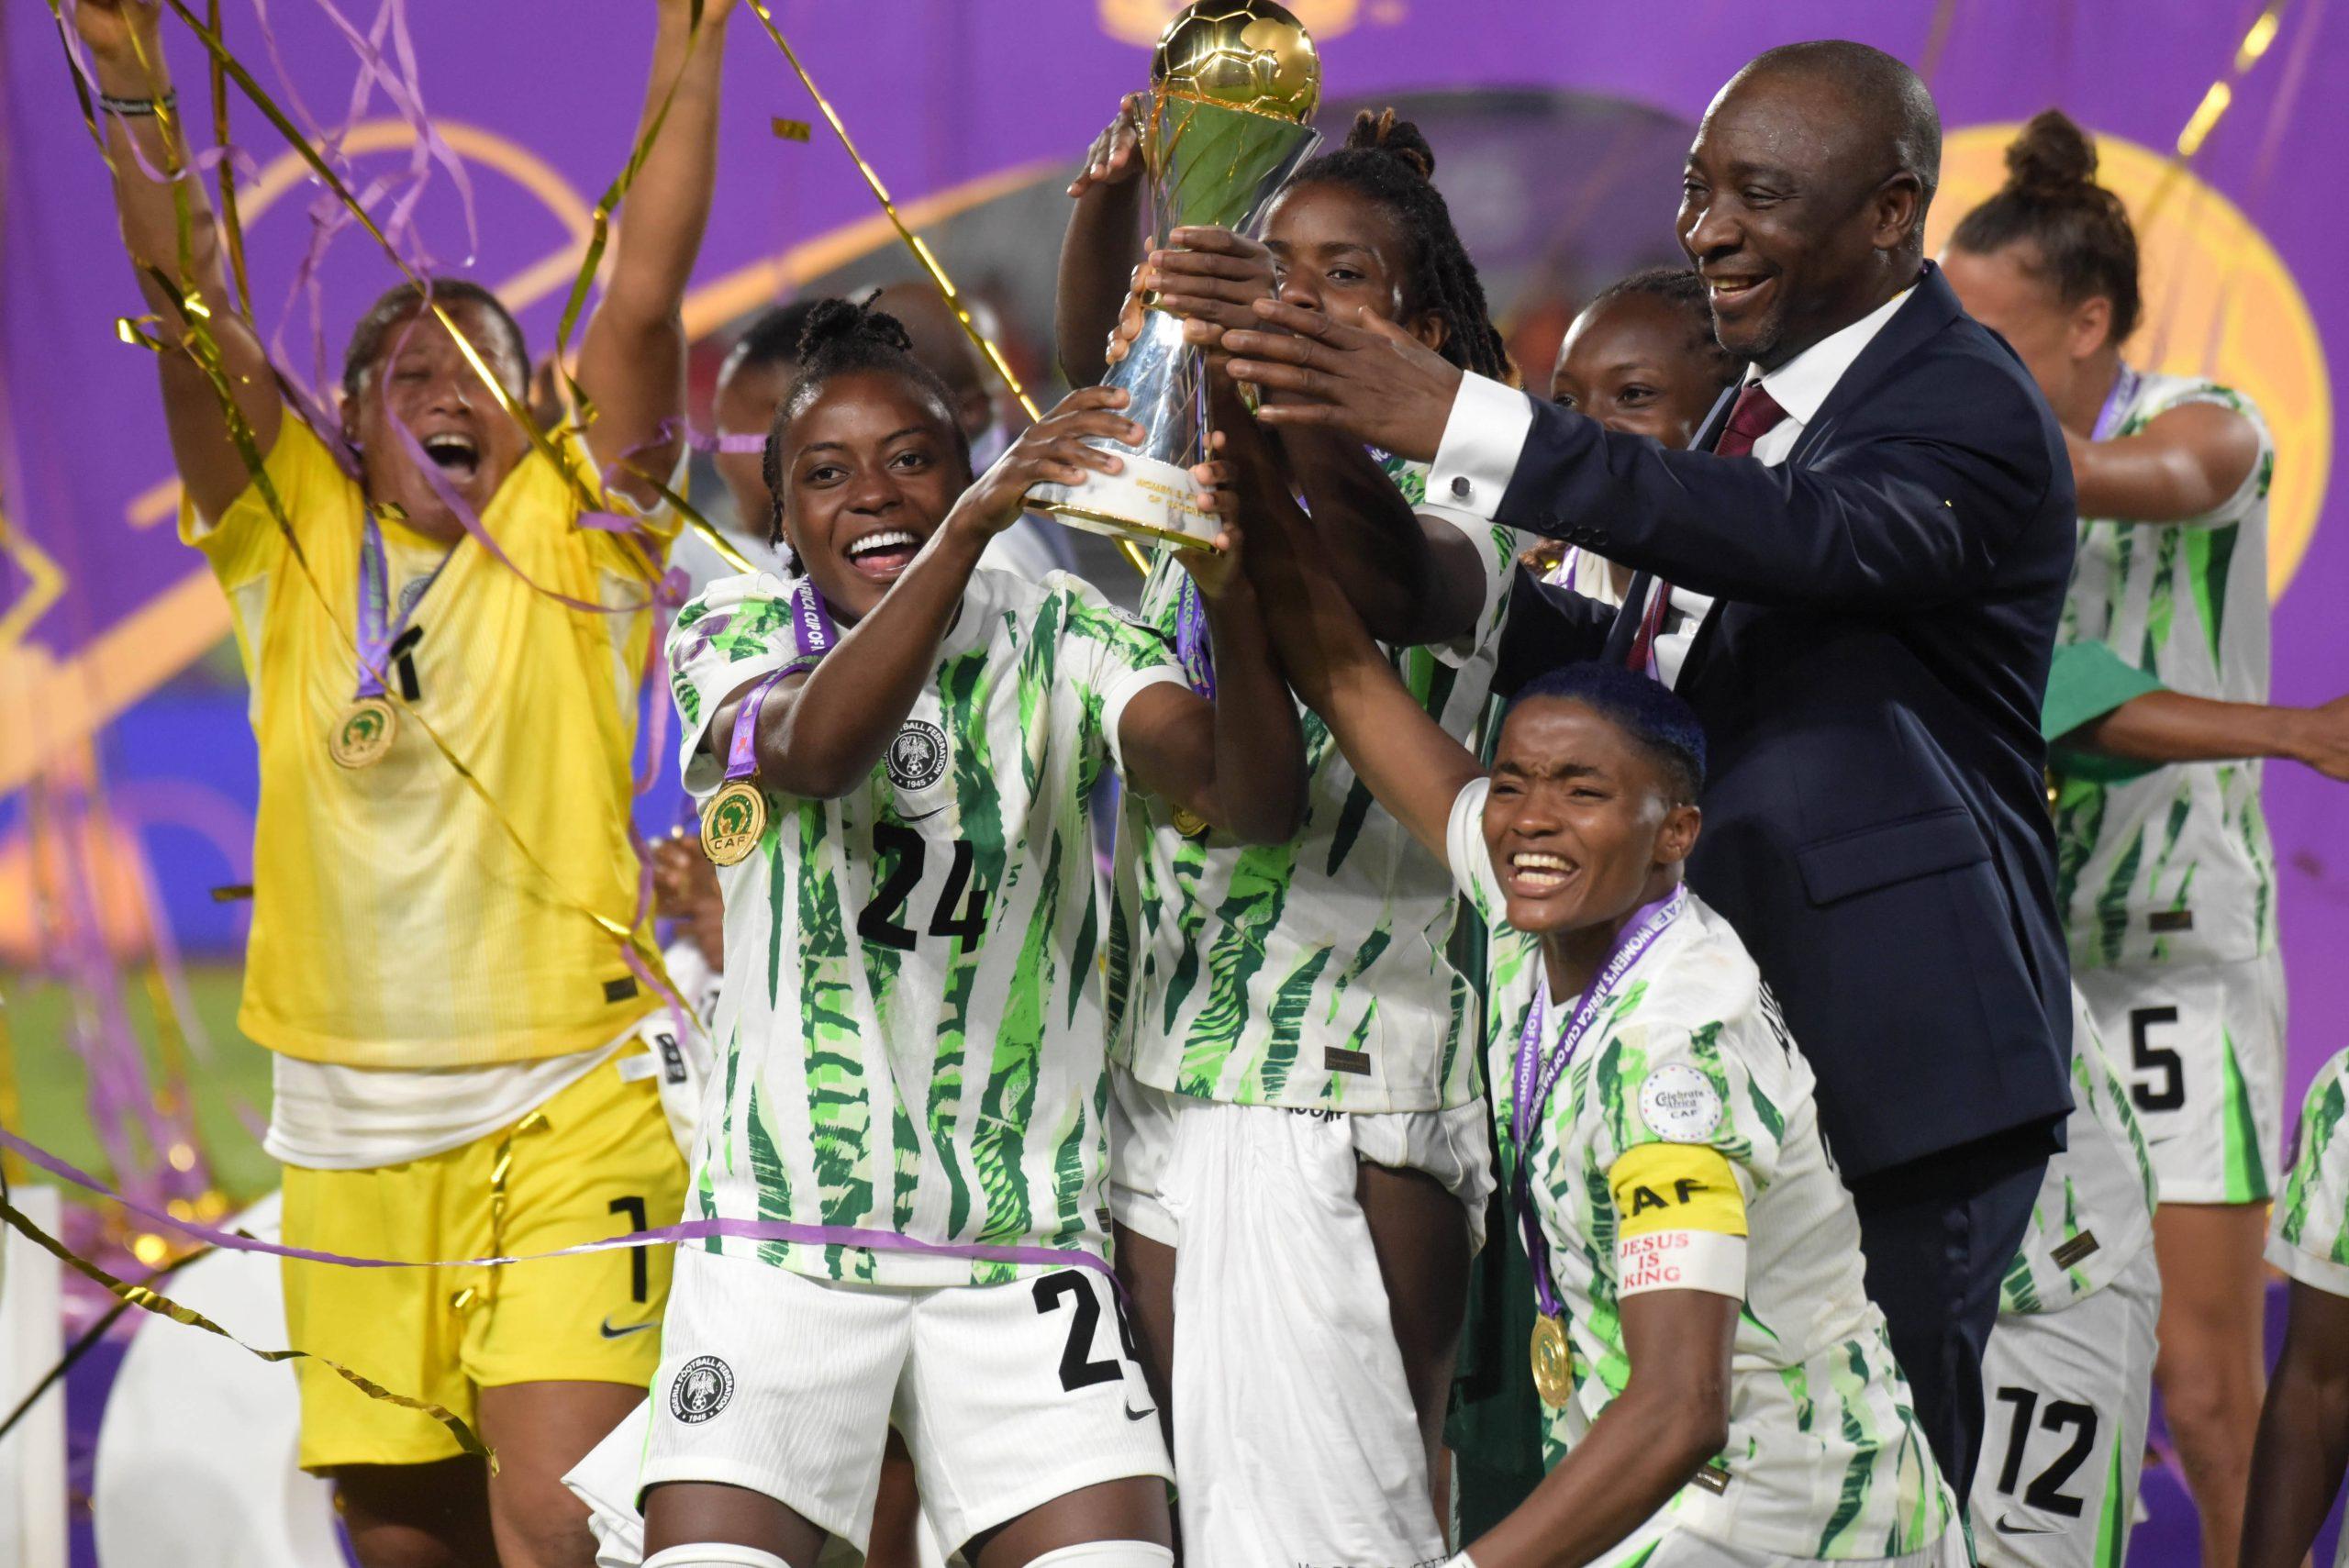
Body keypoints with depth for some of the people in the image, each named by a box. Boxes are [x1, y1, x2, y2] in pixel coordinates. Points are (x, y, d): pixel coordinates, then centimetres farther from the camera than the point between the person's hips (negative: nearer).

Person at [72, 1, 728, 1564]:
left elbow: (646, 301, -5)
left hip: (569, 1105, -3)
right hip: (349, 1123, 3)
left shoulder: (571, 539, 4)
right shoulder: (294, 543, 9)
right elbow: (197, 325, 0)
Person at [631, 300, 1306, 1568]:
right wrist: (976, 523, -37)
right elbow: (814, 749, -24)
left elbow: (1253, 803, -14)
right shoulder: (735, 634, 1)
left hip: (1021, 1244, 1)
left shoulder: (1060, 644, 3)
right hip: (779, 1237, -1)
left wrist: (1229, 595, -33)